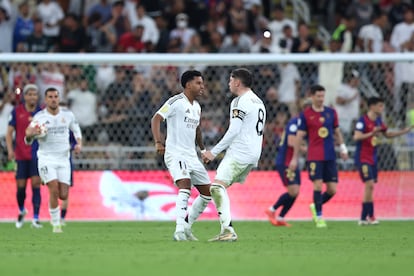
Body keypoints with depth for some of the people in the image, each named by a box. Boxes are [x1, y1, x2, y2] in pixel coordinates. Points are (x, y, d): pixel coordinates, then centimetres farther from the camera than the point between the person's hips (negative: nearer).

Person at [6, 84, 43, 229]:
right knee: (21, 186, 4)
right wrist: (10, 149, -11)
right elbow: (9, 132, 1)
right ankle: (21, 211, 31)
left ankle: (35, 219, -9)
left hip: (37, 155, -1)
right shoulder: (17, 111, 0)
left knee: (36, 184, -9)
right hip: (21, 155, 1)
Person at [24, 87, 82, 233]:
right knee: (54, 190, -19)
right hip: (46, 158, -3)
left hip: (63, 159, 3)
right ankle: (56, 224, -5)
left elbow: (76, 129, 21)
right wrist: (30, 135, -23)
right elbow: (28, 141, 0)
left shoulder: (67, 114, 3)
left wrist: (79, 144, 3)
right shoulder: (39, 117, -5)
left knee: (63, 195, -4)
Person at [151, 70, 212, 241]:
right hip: (175, 154, -9)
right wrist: (158, 142, -27)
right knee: (185, 185, -29)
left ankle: (186, 227, 18)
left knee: (207, 192, 6)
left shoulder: (196, 107, 17)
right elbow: (156, 119, -15)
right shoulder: (176, 102, -8)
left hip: (191, 156, 9)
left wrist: (203, 149, 31)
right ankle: (180, 230, -32)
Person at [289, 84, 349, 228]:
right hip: (314, 156, -4)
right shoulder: (305, 115, -1)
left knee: (332, 189, 0)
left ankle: (315, 206, 25)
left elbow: (337, 131, 19)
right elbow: (299, 136, 1)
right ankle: (319, 216, 0)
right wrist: (295, 158, 0)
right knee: (318, 185, -12)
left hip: (330, 156, 4)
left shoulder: (331, 112, 10)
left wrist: (342, 147, 4)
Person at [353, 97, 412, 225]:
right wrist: (371, 133, -35)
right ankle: (370, 216, -10)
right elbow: (356, 137, -24)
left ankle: (364, 217, 14)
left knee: (369, 187, 9)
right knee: (370, 184, -15)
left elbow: (388, 134, 22)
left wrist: (404, 131, 13)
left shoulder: (378, 121, 10)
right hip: (363, 158, -9)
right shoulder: (363, 120, -14)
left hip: (373, 159, 9)